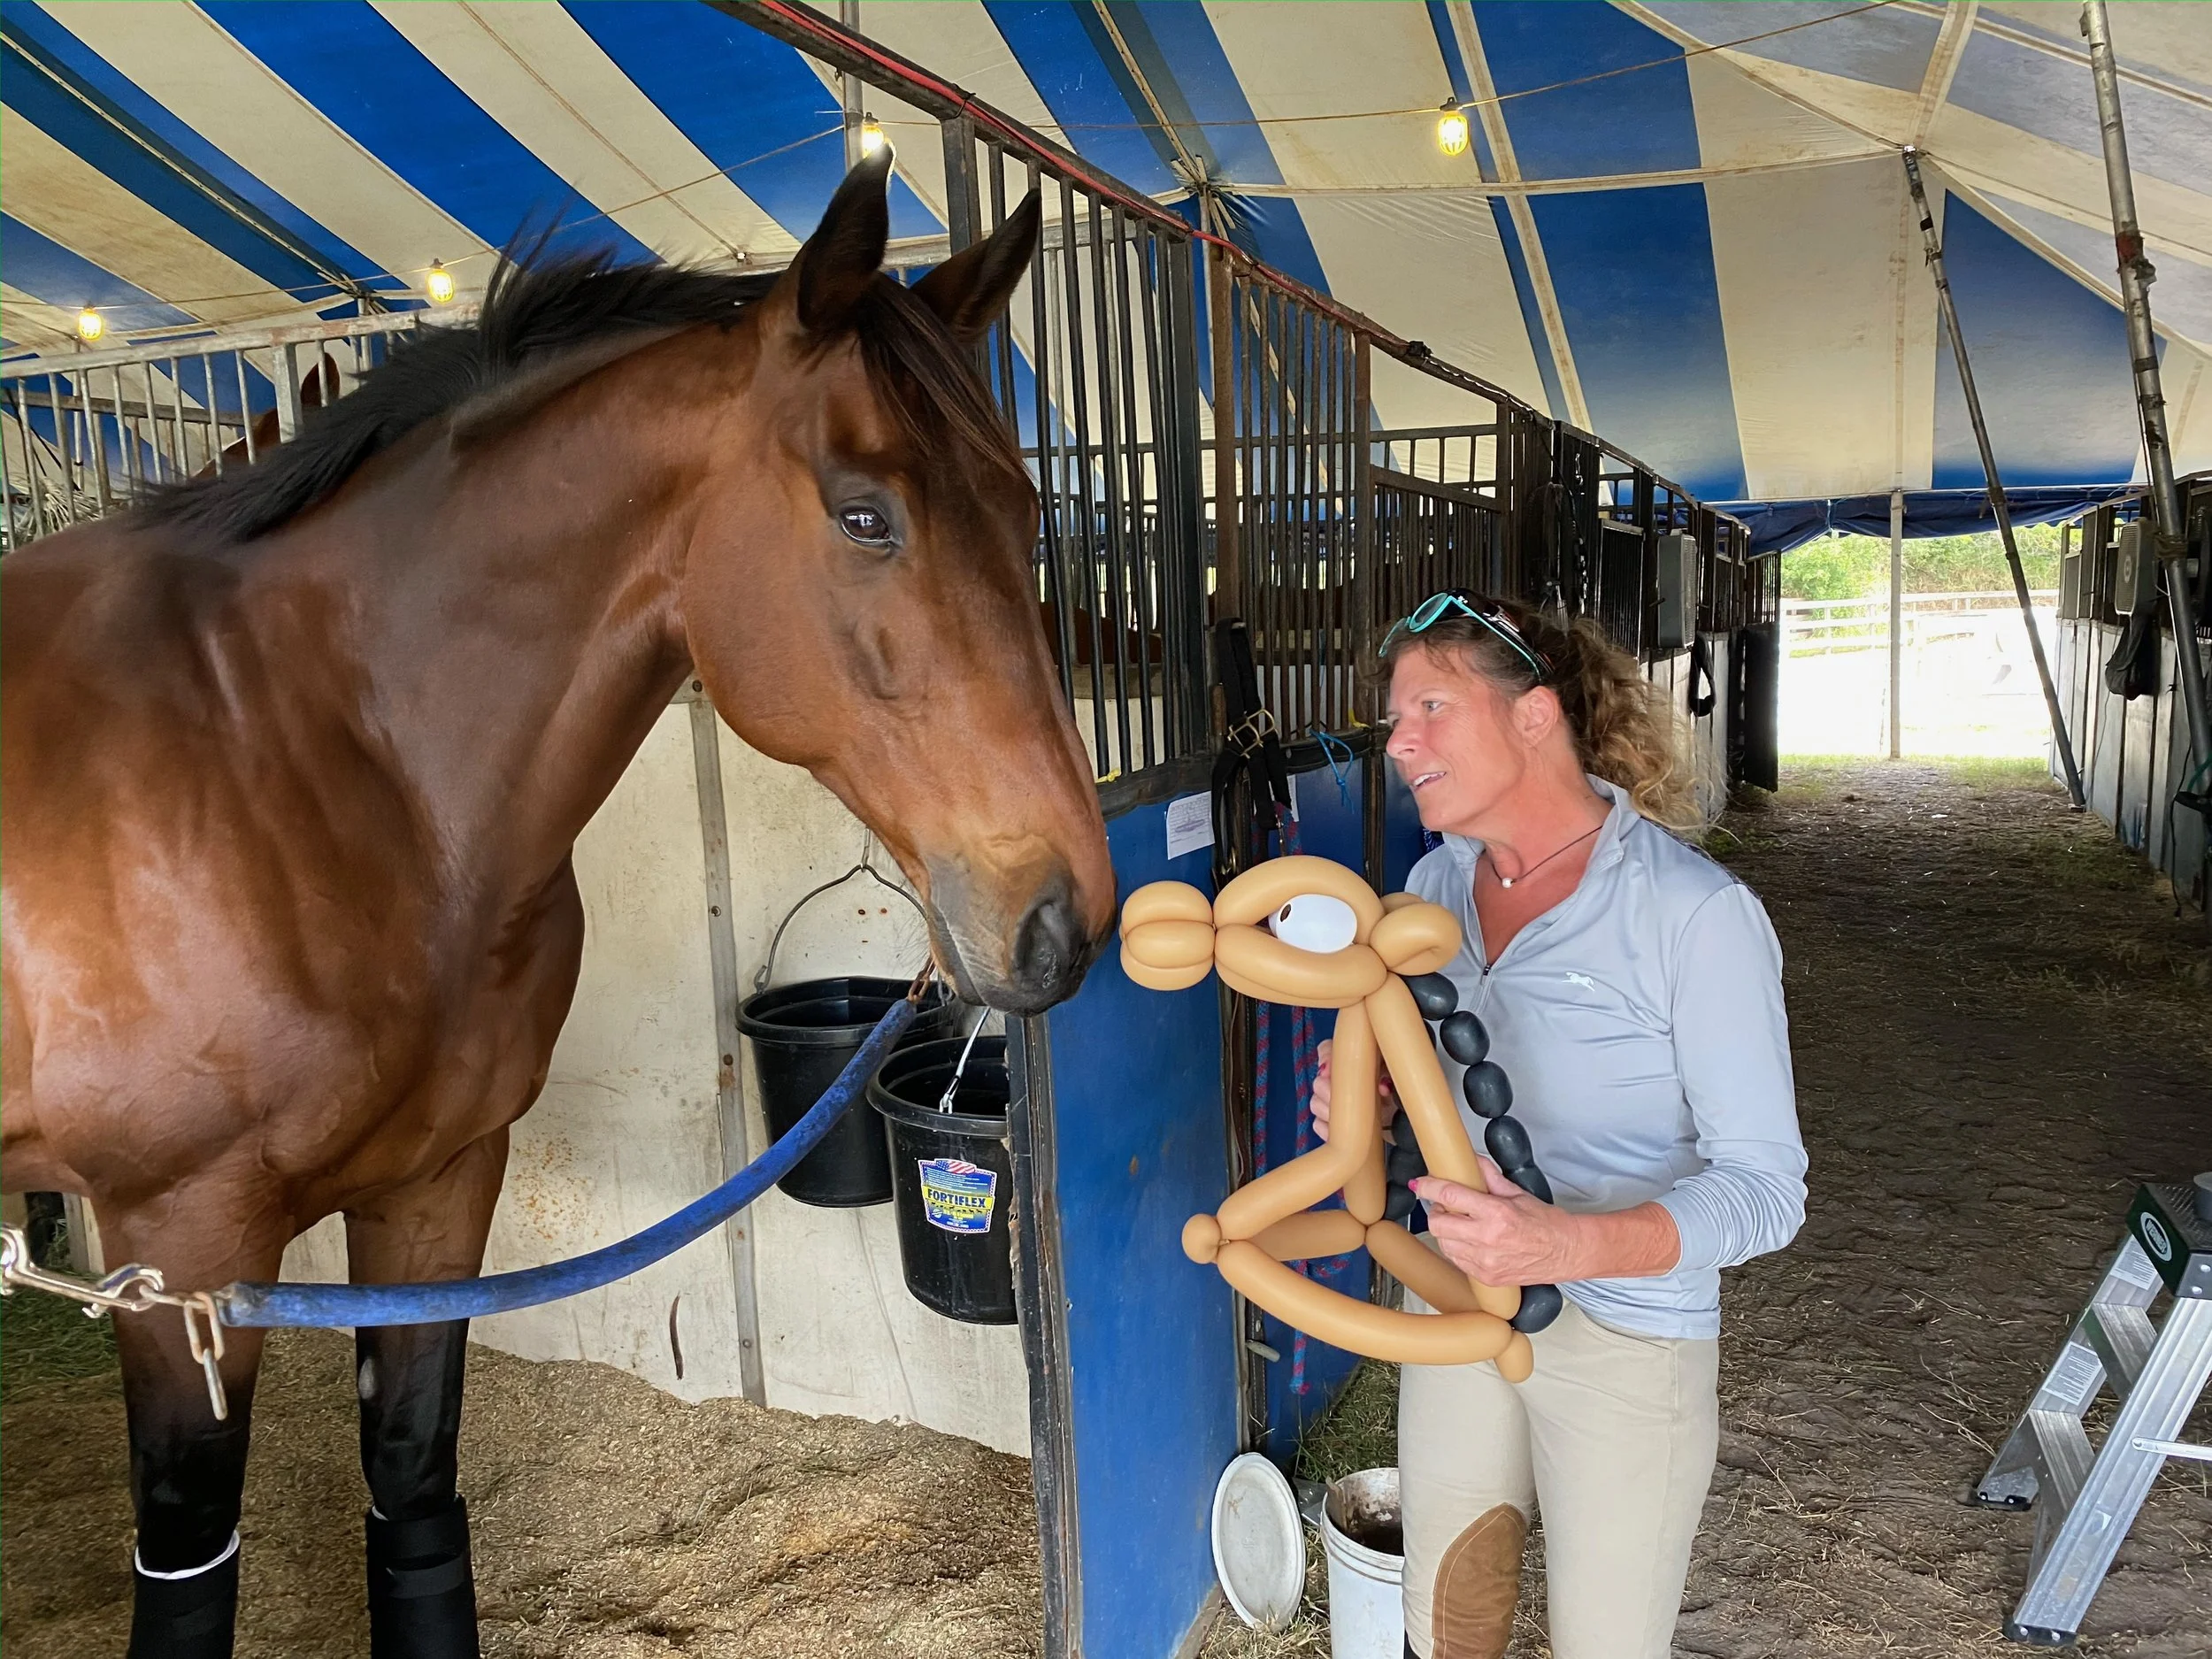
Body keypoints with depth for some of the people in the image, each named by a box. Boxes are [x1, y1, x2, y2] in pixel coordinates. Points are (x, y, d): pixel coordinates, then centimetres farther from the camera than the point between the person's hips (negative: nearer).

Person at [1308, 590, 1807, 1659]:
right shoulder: (1436, 885, -2)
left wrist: (1570, 1245, -38)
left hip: (1627, 1341, -5)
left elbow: (1766, 1187, -22)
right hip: (1453, 1309, 5)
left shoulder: (1695, 912, -23)